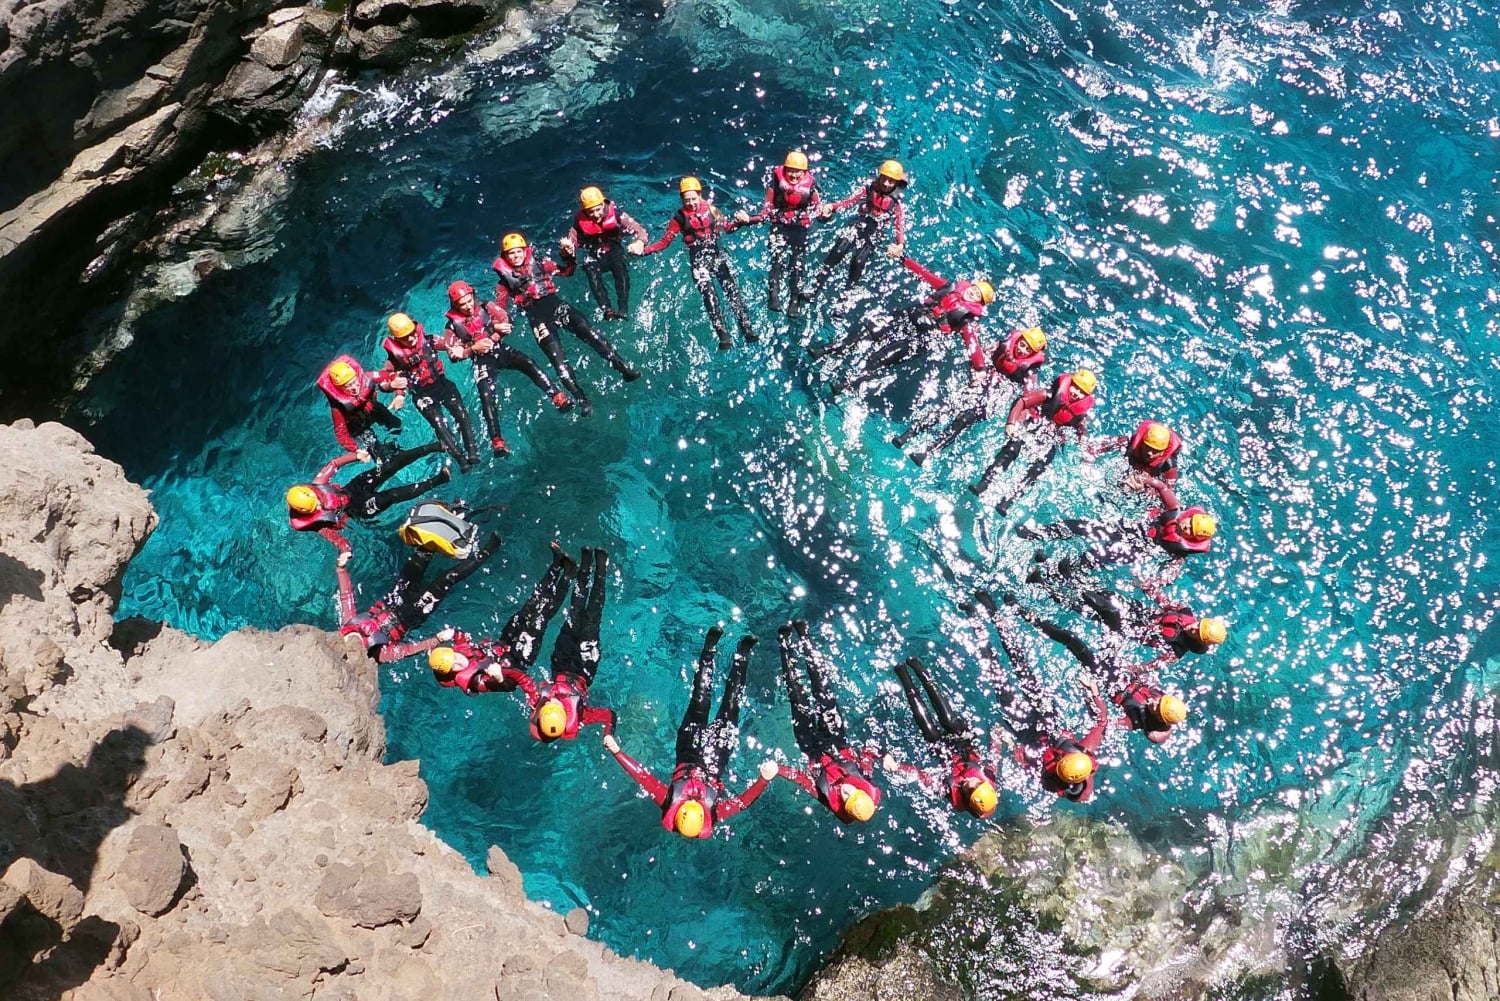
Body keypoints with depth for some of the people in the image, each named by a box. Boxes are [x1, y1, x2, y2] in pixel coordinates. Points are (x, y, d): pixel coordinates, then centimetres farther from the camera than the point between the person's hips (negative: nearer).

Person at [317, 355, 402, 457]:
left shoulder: (365, 379, -34)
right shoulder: (339, 405, -39)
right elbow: (341, 432, -29)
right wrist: (357, 451, -39)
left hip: (374, 410, 4)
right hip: (358, 428, -4)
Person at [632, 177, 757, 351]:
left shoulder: (710, 208, 3)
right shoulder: (680, 217, -4)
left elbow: (726, 227, 16)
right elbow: (664, 242, -3)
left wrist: (738, 222, -3)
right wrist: (644, 249, -16)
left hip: (718, 254, 2)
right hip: (699, 260, -2)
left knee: (733, 292, -9)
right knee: (710, 297, -15)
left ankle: (747, 329, -7)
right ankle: (723, 336, -16)